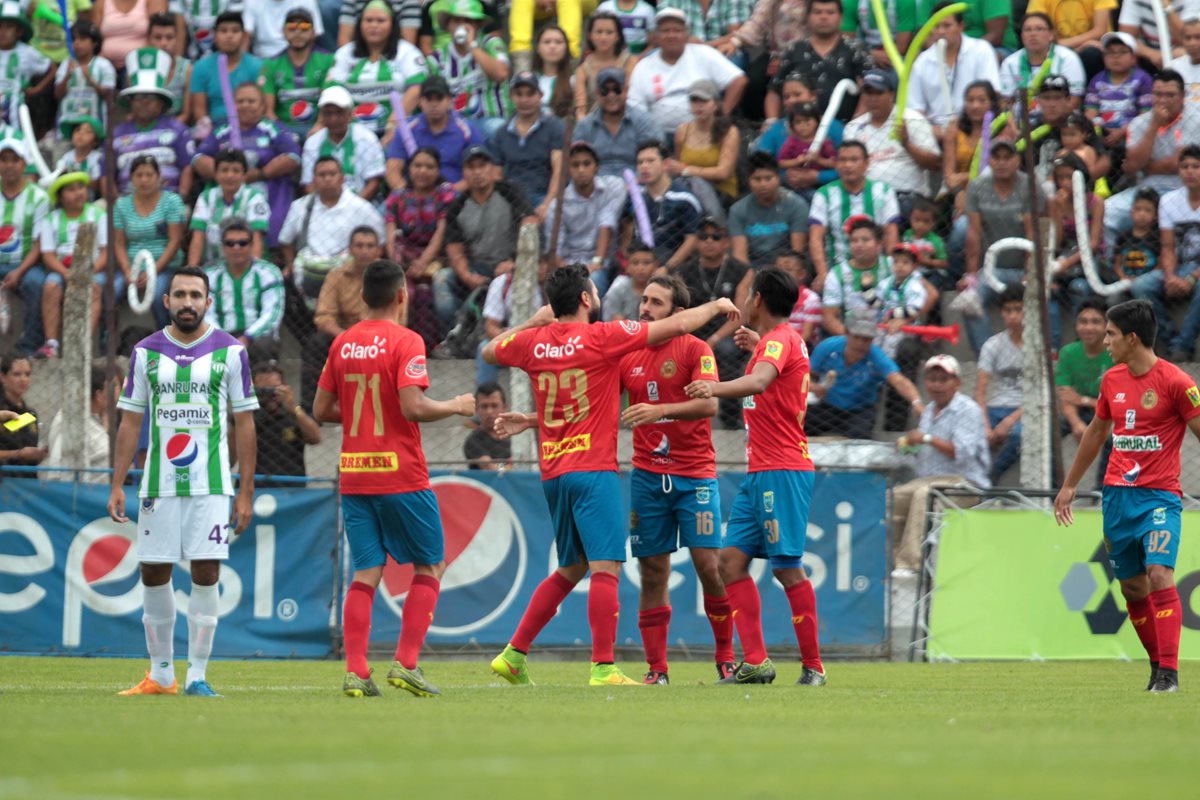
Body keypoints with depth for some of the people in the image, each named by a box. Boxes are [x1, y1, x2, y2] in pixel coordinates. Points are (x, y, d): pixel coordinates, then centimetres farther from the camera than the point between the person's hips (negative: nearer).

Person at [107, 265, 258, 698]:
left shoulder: (230, 351, 1)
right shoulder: (146, 352, 6)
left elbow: (244, 423, 3)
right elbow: (130, 421, 9)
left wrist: (246, 491, -1)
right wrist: (117, 485, 2)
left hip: (211, 484, -2)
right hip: (159, 481, 2)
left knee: (205, 574, -6)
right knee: (153, 575, 3)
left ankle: (197, 675, 1)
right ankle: (160, 674, 15)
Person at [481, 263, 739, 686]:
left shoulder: (534, 342, 7)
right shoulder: (601, 337, -7)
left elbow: (489, 350, 29)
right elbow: (678, 325, -4)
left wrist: (533, 321, 30)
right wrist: (715, 307, 12)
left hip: (553, 473, 7)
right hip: (593, 469, -7)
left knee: (571, 569, 18)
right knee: (605, 567, -10)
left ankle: (513, 654, 16)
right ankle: (603, 669, -18)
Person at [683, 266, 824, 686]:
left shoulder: (779, 339, -10)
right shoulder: (778, 341, 19)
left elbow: (760, 381, -31)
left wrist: (715, 388, -47)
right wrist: (754, 345, 42)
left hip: (782, 470, -10)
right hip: (760, 473, 10)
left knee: (786, 567, -9)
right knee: (732, 559, 2)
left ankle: (813, 667, -5)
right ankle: (755, 661, -1)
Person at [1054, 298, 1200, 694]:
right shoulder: (1111, 380, 9)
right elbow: (1096, 432, 23)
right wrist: (1070, 485, 29)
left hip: (1159, 496, -6)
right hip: (1116, 495, 6)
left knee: (1159, 575, -20)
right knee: (1132, 587, 7)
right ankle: (1157, 665, 19)